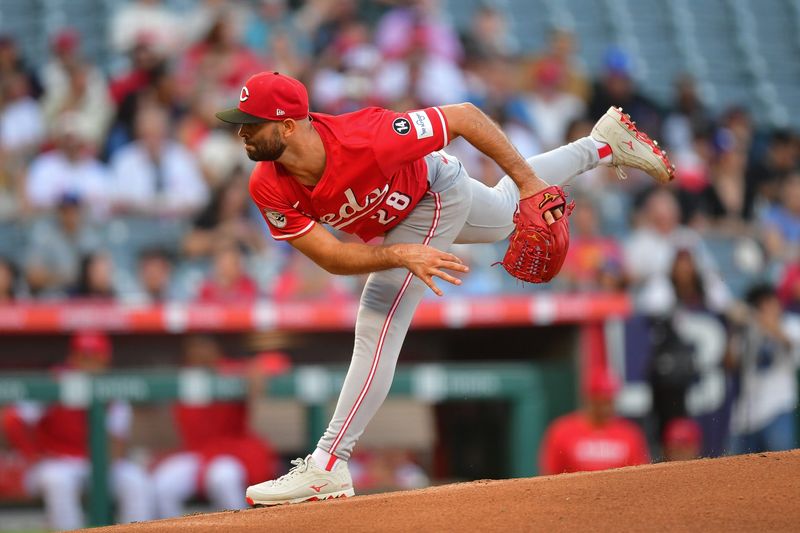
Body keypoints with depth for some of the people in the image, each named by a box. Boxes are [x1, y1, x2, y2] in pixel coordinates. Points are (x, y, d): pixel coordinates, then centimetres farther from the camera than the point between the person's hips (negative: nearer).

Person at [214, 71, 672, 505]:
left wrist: (529, 183, -33)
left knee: (378, 329, -16)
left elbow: (464, 116, -34)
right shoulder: (270, 190, -30)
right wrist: (401, 255, -46)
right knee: (505, 217, 33)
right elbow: (330, 256, -29)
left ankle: (327, 467, -12)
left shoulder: (365, 140, -45)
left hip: (435, 193, -6)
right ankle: (601, 145, 54)